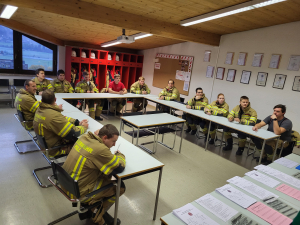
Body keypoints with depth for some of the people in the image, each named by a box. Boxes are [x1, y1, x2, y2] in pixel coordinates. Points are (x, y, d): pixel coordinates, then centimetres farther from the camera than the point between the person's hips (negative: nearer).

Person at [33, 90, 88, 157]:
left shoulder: (39, 110, -3)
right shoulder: (54, 116, -33)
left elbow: (62, 119, 7)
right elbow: (73, 133, -28)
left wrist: (77, 122, -3)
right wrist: (83, 127, -9)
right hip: (56, 149, -9)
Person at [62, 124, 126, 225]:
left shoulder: (84, 137, -4)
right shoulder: (100, 149, -28)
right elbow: (120, 167, -18)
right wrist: (120, 155, 2)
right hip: (78, 193, -8)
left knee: (106, 176, 18)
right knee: (120, 187, 3)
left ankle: (92, 208, 27)